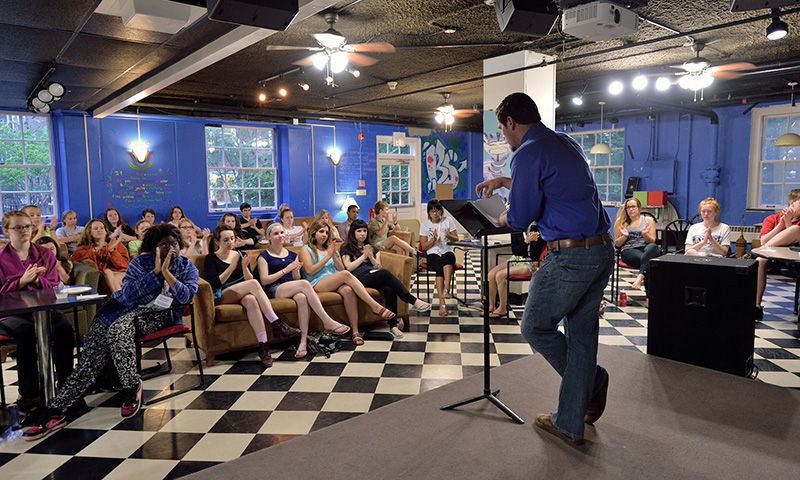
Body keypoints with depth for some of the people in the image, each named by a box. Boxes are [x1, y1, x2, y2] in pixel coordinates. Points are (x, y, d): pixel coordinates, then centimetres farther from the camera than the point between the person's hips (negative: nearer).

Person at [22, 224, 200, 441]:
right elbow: (128, 292, -8)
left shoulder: (187, 267, 7)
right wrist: (155, 272, -16)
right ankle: (56, 409, -22)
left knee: (119, 328, -34)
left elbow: (186, 296, -8)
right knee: (94, 349, -22)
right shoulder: (142, 262, 5)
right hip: (127, 308, 2)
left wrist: (166, 273, -15)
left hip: (158, 315, -2)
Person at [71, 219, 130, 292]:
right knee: (107, 271, -33)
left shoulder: (116, 244, 17)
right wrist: (96, 249, -9)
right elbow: (74, 258, -5)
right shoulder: (86, 247, 18)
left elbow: (125, 265, 3)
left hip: (119, 273, 1)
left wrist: (112, 250, -8)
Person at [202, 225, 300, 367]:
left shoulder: (240, 255, 20)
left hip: (242, 294, 3)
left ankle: (263, 345, -45)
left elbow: (249, 279, 12)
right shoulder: (211, 258, 9)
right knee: (253, 284, -32)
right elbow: (214, 284, -6)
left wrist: (244, 267, -8)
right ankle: (277, 324, -37)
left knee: (251, 300, -37)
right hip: (222, 297, -3)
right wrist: (232, 266, -12)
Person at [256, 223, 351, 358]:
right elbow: (264, 280, -3)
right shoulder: (265, 256, 9)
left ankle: (303, 340, -41)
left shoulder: (292, 255, 23)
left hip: (293, 288, 4)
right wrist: (286, 270, -8)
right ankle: (328, 322, -33)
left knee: (302, 297, -35)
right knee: (304, 283, -32)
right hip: (275, 290, -4)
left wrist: (296, 271, -5)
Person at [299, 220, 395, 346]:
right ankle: (377, 307, -39)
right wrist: (328, 256, -2)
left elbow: (341, 268, 18)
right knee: (346, 274, -33)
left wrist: (334, 256, 0)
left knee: (348, 290, -35)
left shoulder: (331, 248, 29)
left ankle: (355, 331, -40)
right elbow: (310, 271, -2)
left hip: (336, 283, 4)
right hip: (318, 284, -4)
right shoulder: (306, 249, 14)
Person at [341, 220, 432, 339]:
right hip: (360, 278, -4)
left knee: (389, 289, -35)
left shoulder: (373, 248, 32)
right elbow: (349, 267, 5)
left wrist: (371, 257, 2)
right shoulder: (346, 249, 21)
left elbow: (379, 267, 20)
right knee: (385, 273, -36)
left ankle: (393, 326, -41)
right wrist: (364, 255, 3)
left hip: (374, 274, 4)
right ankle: (414, 302, -41)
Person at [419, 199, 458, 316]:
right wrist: (434, 239, -15)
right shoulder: (425, 225, 8)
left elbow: (456, 239, 9)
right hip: (433, 254, -1)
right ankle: (442, 304, -42)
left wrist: (449, 236, -13)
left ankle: (446, 289, -51)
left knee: (446, 259, -38)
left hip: (448, 251, 1)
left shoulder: (448, 221, 11)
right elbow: (424, 246, 3)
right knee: (439, 269, -34)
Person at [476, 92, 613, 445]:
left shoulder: (528, 153, -11)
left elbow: (520, 219, -9)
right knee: (582, 334, 14)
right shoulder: (566, 143, 17)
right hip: (604, 249, 9)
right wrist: (503, 181, 42)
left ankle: (594, 381, 25)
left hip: (570, 256, -9)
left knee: (536, 327, 11)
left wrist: (502, 218, 13)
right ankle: (570, 424, 25)